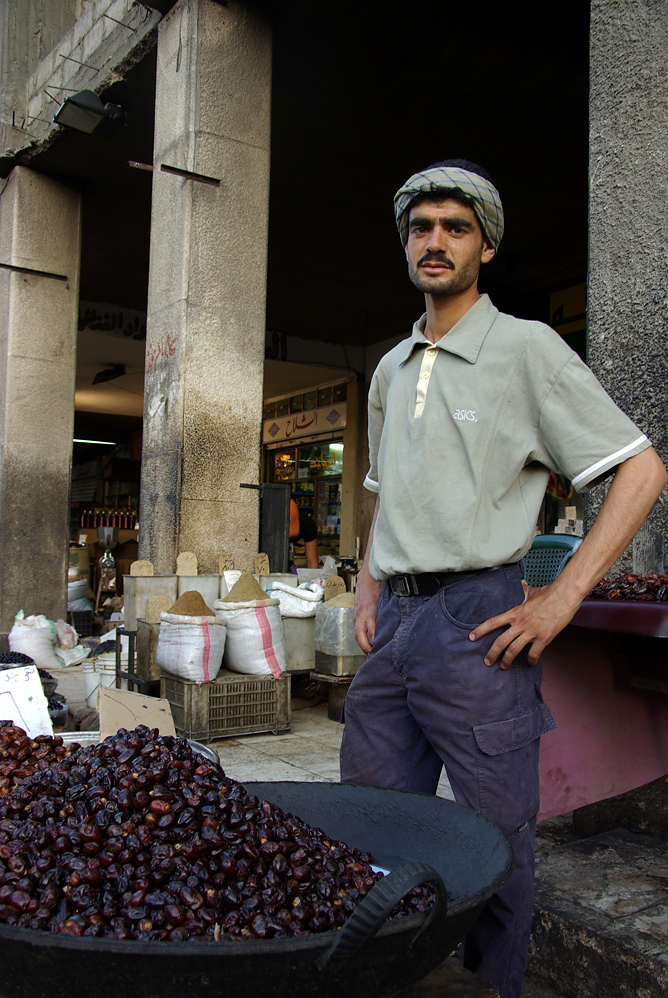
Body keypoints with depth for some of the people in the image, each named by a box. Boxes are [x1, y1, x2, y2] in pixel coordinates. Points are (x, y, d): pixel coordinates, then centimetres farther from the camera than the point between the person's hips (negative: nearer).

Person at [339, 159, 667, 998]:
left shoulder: (525, 348, -4)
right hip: (392, 621, 7)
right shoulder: (390, 370, 16)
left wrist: (562, 598, -14)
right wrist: (368, 586, 13)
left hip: (475, 620, -6)